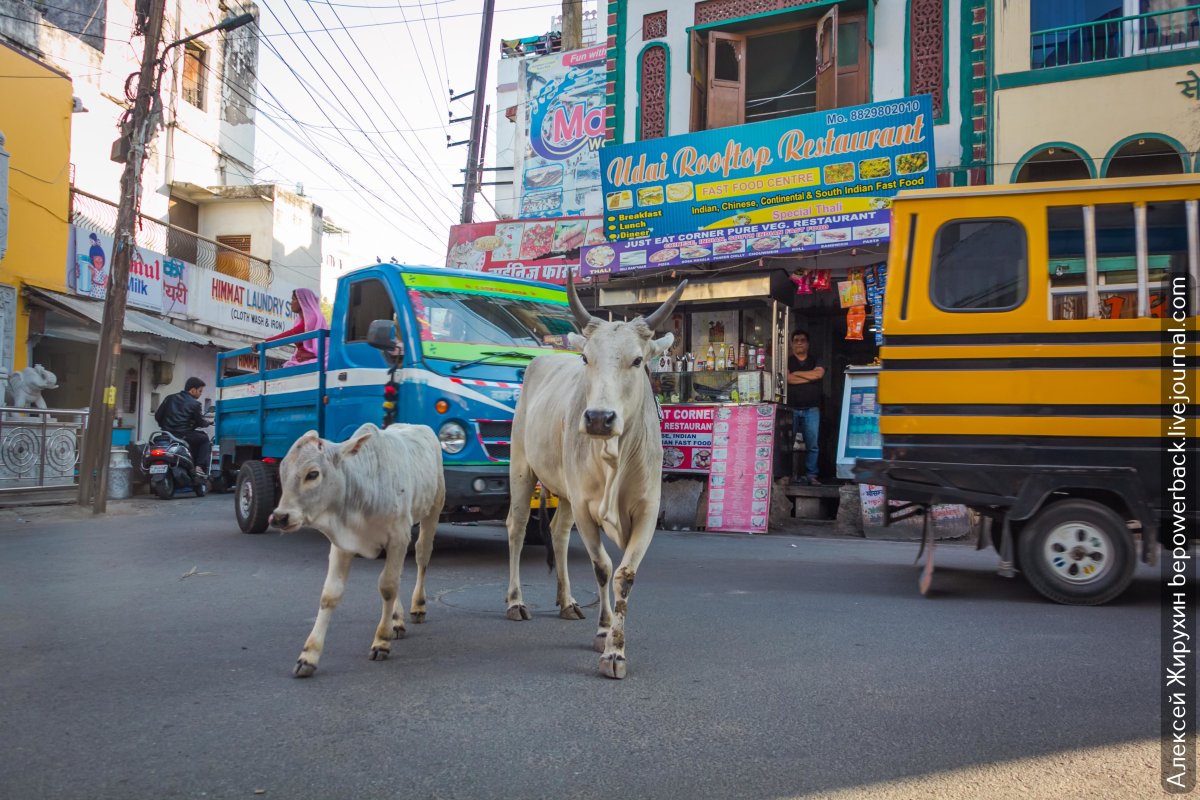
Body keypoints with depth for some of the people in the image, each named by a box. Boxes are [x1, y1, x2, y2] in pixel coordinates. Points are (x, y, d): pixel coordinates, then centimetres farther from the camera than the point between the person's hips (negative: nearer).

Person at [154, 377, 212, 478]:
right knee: (205, 439, 15)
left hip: (167, 434, 7)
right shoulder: (194, 404, -4)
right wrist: (207, 423, 23)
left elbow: (157, 416, 13)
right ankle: (200, 468, 0)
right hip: (183, 435, -7)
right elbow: (201, 422, 1)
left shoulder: (170, 398, 13)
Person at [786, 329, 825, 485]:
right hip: (791, 408, -1)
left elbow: (819, 373, -7)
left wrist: (796, 373, -3)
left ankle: (811, 475, 4)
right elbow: (788, 378, -9)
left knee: (812, 445, -1)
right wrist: (811, 377, -4)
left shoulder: (815, 361, 14)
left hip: (811, 409, 1)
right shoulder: (787, 361, 9)